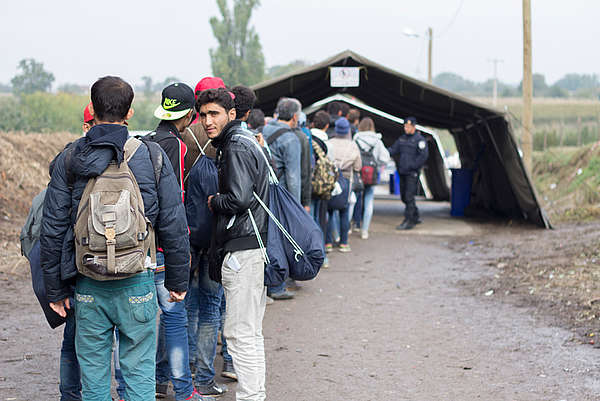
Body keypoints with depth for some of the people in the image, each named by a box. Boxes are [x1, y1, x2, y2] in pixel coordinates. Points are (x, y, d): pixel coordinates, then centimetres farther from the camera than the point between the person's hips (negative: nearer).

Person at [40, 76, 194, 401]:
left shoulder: (69, 159, 0)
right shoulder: (151, 155, -3)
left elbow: (52, 229, 1)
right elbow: (173, 225, -3)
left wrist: (55, 289, 9)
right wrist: (177, 280, 8)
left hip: (88, 284, 1)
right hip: (138, 282, -1)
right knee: (139, 373, 7)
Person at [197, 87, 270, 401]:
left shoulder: (235, 146, -12)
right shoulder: (247, 141, 19)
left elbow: (239, 198, -21)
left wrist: (214, 202, -5)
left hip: (242, 250, -11)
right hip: (254, 245, 11)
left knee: (240, 333, -7)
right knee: (251, 332, 16)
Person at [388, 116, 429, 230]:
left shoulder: (419, 139, -7)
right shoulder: (402, 138, 14)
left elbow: (423, 155, -15)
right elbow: (393, 150, 11)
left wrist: (412, 166, -17)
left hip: (412, 173, -7)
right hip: (402, 173, 7)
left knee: (409, 197, -11)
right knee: (404, 196, 12)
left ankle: (408, 222, -9)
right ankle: (415, 217, 25)